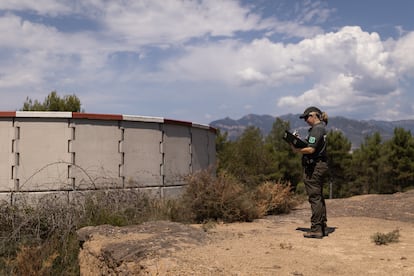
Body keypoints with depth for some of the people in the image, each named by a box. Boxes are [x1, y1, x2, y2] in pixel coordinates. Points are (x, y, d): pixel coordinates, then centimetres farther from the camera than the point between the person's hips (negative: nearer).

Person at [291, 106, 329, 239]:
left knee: (314, 198, -6)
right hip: (320, 165, 10)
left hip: (313, 167, -10)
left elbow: (311, 149, -22)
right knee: (319, 197, 15)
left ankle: (316, 229, -3)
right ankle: (323, 227, 22)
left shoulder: (316, 129, -15)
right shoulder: (321, 127, 17)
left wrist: (296, 150, -9)